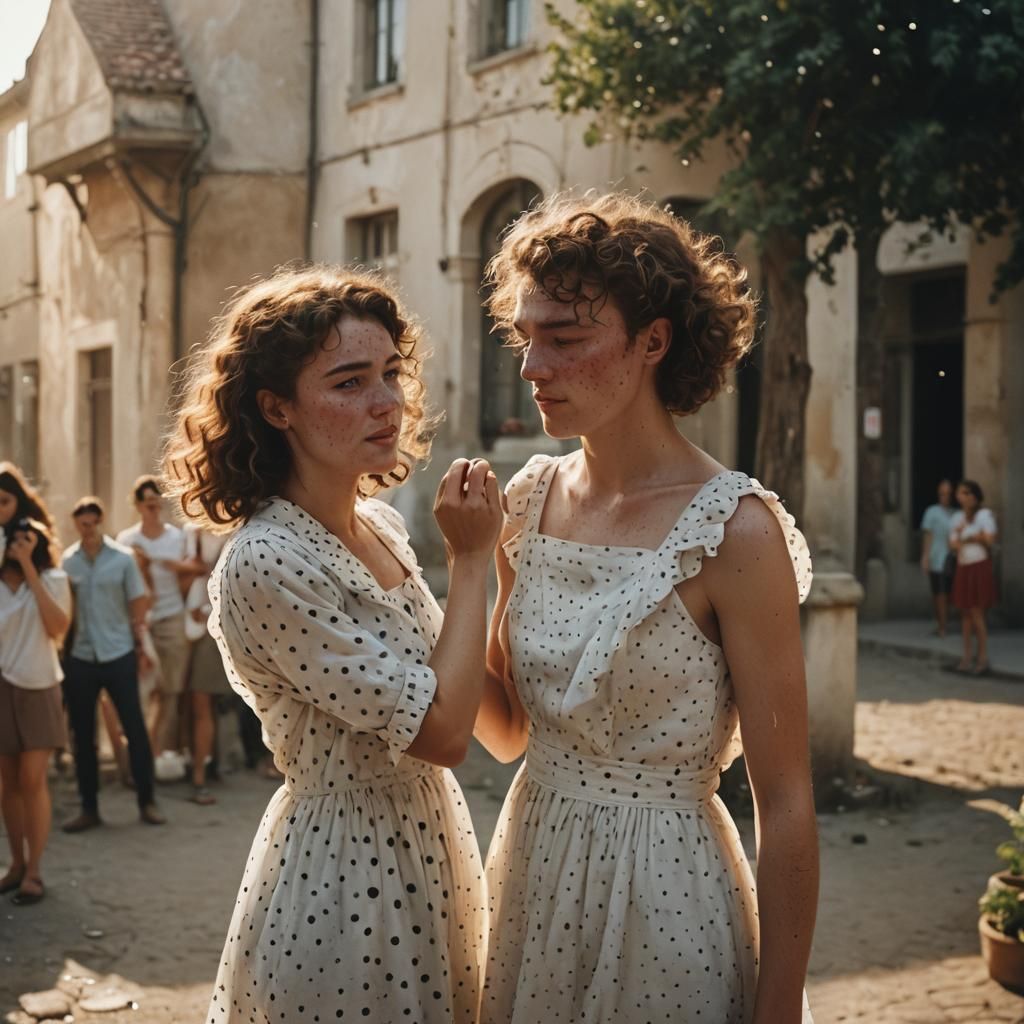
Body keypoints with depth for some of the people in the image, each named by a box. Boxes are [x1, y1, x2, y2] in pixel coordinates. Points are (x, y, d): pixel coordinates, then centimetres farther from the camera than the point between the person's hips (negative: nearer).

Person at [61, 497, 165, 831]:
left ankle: (147, 802, 12)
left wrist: (140, 643, -3)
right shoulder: (67, 561, 1)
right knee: (83, 734, 7)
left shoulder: (123, 557, -3)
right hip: (81, 657, 2)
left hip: (119, 655, -2)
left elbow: (138, 603, 1)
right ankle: (89, 808, 17)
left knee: (134, 728, 1)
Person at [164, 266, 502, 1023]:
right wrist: (472, 557, -17)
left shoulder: (383, 524, 2)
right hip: (345, 870, -8)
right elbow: (442, 729, -24)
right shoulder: (266, 565, -24)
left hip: (425, 842, 8)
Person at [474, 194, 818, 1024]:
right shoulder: (531, 500, 0)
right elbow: (508, 730, 8)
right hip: (528, 876, 6)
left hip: (665, 898, -6)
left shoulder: (734, 531, -18)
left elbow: (785, 807, -15)